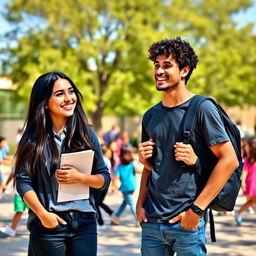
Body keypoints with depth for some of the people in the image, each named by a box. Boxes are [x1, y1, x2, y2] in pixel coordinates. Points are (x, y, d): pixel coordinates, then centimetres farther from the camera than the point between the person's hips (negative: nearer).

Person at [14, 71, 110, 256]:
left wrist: (80, 177, -12)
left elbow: (105, 178, 6)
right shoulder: (33, 138, -2)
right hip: (49, 224, -2)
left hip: (85, 222, 2)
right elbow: (23, 182, -5)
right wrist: (42, 214, -15)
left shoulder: (87, 133, 5)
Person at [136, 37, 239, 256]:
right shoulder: (150, 116, 10)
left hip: (186, 222, -5)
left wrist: (196, 209, -14)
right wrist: (140, 203, 3)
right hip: (151, 221, 6)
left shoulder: (201, 108, -8)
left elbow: (229, 160, -12)